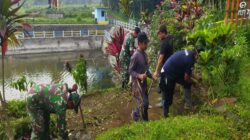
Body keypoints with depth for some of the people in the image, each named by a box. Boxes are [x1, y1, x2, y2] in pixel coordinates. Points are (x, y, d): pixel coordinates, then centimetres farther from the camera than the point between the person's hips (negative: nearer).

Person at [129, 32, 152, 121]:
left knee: (144, 103, 14)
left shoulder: (144, 54, 7)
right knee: (143, 103, -5)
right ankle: (144, 121, 13)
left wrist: (151, 76, 6)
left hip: (144, 82, 8)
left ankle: (135, 114, 34)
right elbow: (131, 71, -16)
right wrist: (139, 76, -29)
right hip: (137, 82, -8)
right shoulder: (135, 56, -19)